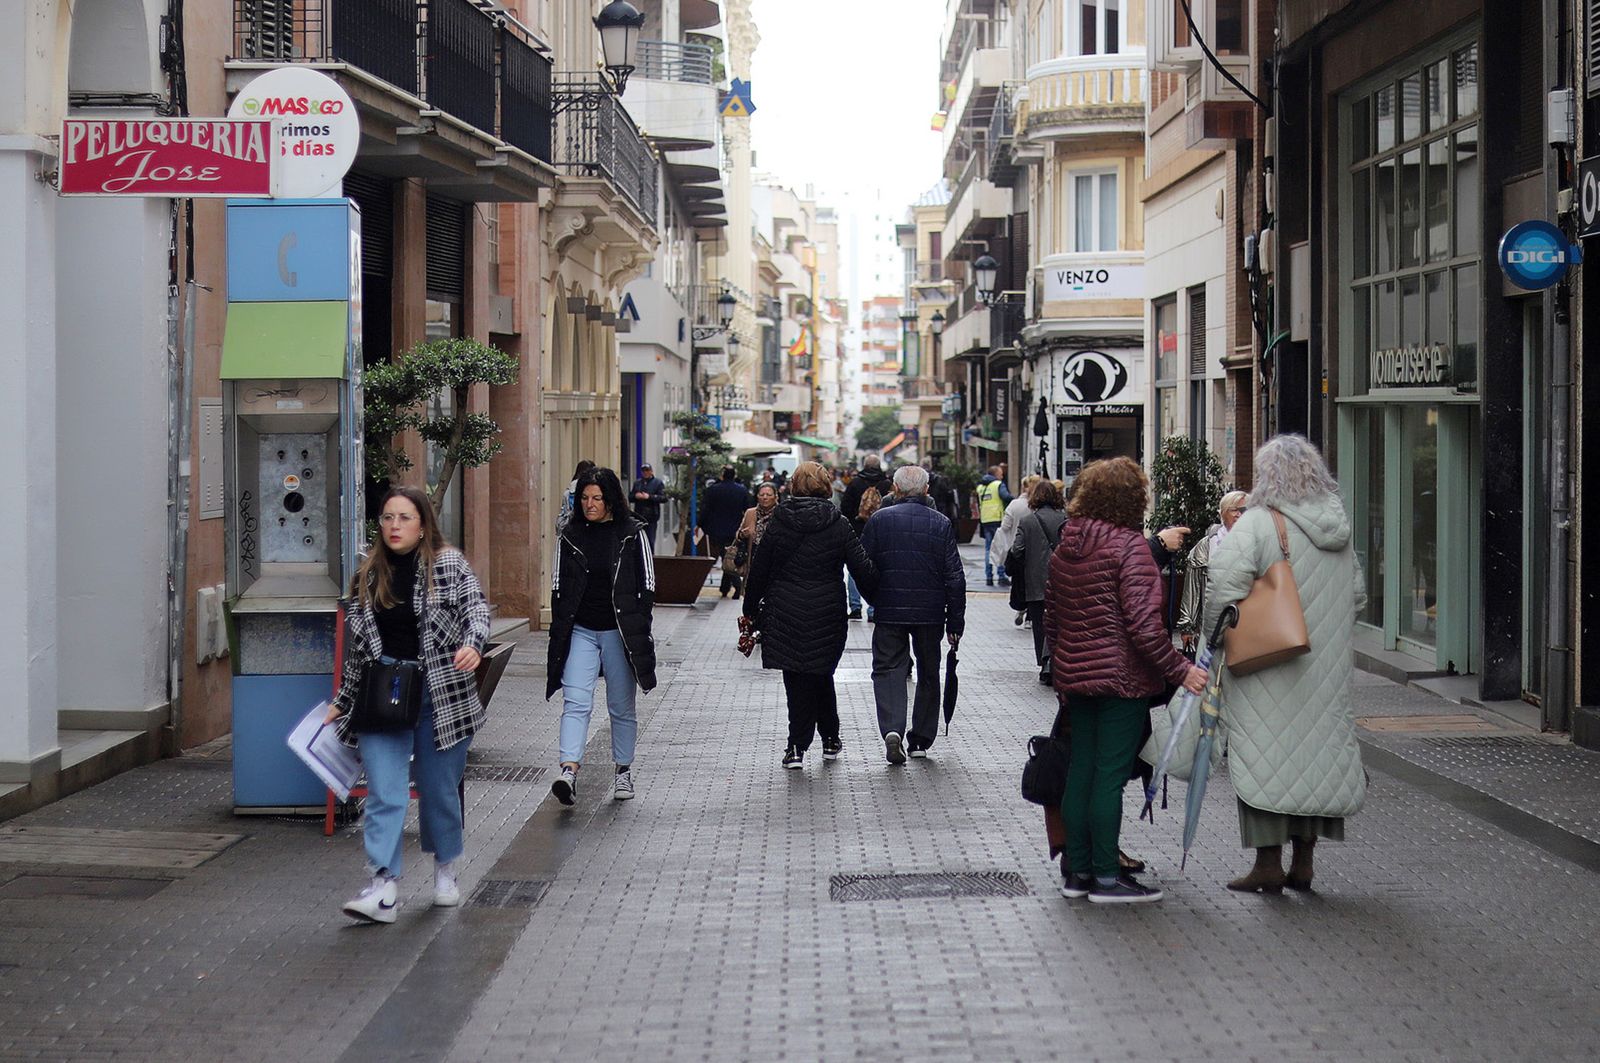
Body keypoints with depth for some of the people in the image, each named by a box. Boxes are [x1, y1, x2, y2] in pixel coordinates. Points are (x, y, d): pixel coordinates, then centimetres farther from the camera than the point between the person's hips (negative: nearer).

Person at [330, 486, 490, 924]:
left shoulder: (448, 563, -1)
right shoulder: (368, 574, 9)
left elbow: (476, 608, -8)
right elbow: (356, 643, 16)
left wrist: (472, 645, -30)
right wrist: (343, 700, 19)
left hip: (440, 694, -2)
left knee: (439, 788, 10)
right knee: (383, 793, -9)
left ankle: (445, 870, 32)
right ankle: (384, 887, -14)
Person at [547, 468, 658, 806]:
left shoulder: (632, 534, -1)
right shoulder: (571, 536, 6)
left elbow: (646, 586, 0)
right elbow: (559, 587, 11)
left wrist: (638, 633, -5)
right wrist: (560, 631, 4)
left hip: (619, 631, -1)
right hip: (580, 630, 1)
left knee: (621, 706, 8)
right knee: (575, 702, -12)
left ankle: (623, 770, 22)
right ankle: (569, 770, -24)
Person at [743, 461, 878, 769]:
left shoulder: (777, 523, -2)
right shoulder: (838, 525, -4)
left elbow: (759, 571, 2)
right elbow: (863, 569, -5)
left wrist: (751, 611, 11)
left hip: (785, 614, 0)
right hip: (827, 614, 0)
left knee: (796, 679, 4)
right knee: (821, 675, 16)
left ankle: (797, 747, 1)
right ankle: (830, 741, 22)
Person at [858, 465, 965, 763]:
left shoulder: (880, 519, -4)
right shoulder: (941, 524, -1)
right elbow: (955, 576, -2)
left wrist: (875, 600, 17)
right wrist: (956, 622, 3)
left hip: (890, 610, -1)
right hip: (930, 612, 1)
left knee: (888, 669, 2)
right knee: (928, 673, 15)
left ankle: (892, 729, -20)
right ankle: (921, 739, 20)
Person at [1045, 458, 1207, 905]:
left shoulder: (1065, 547, 8)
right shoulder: (1128, 545, -15)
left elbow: (1050, 614, 15)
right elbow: (1143, 621, -21)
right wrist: (1179, 669, -16)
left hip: (1075, 673, 7)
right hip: (1122, 677, -7)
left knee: (1081, 771, 12)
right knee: (1110, 775, -4)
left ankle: (1077, 870, 17)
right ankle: (1106, 876, -1)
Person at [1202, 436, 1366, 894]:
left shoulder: (1258, 523, -14)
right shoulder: (1340, 528, 8)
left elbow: (1223, 586, -21)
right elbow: (1356, 595, 14)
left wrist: (1213, 633, -6)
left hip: (1268, 666, -6)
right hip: (1328, 667, 6)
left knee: (1266, 755, 0)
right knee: (1316, 750, 12)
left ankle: (1269, 863, 1)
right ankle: (1303, 861, 17)